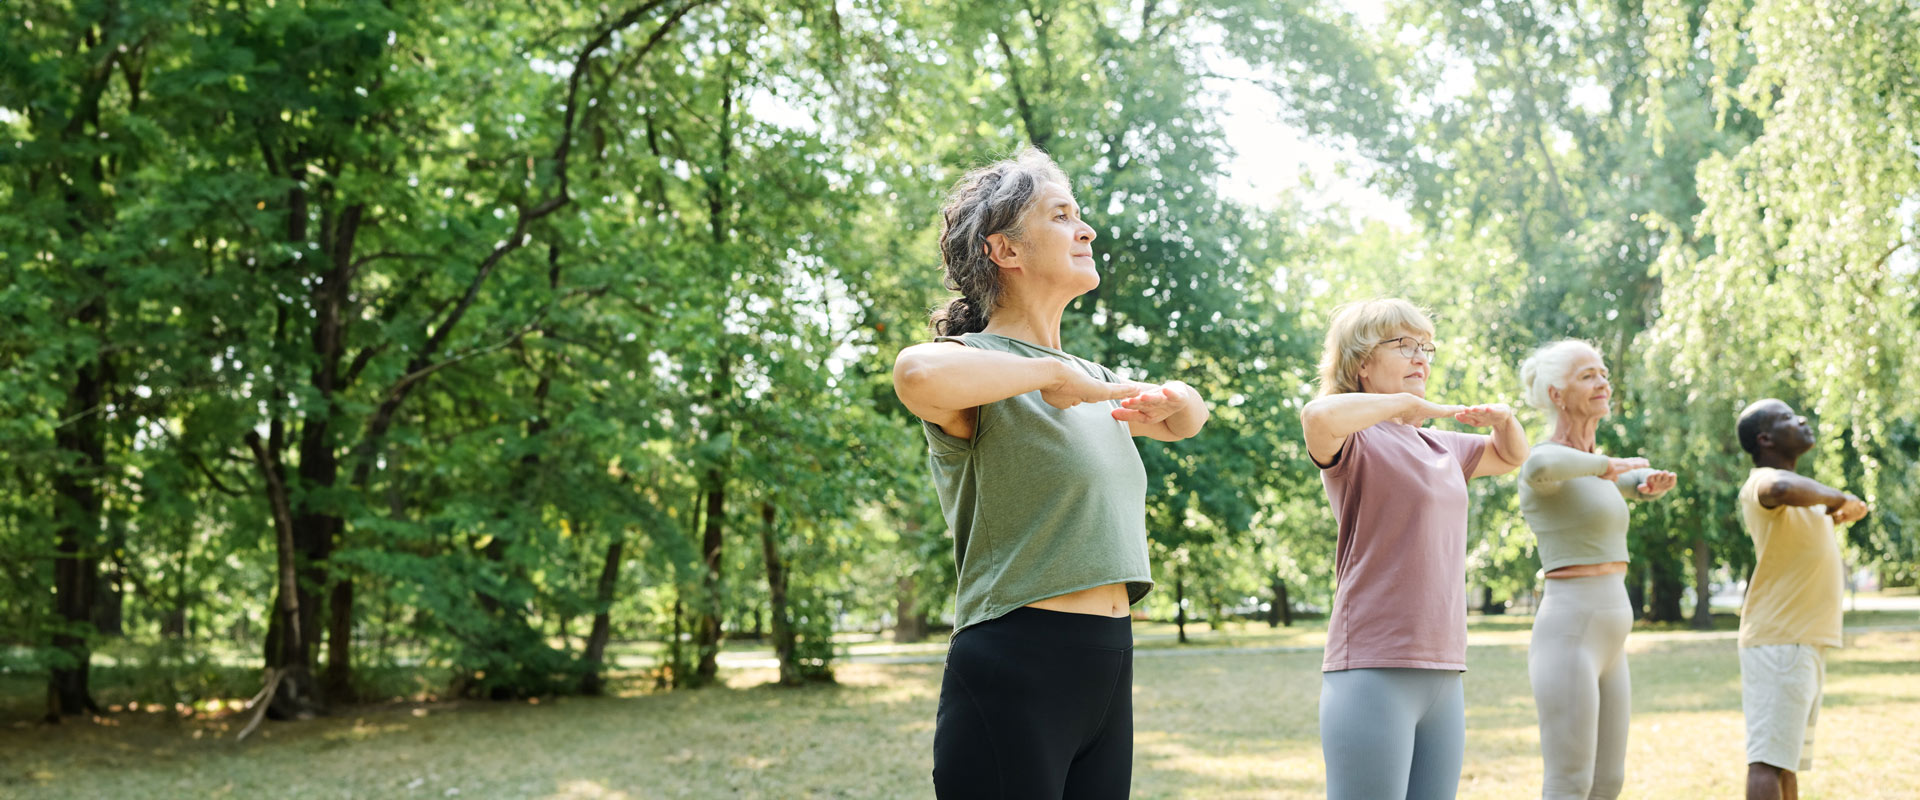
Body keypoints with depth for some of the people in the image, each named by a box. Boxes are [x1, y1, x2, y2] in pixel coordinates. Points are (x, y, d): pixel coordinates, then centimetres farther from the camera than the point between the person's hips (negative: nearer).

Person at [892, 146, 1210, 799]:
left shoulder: (1092, 381, 18)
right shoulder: (975, 365, -8)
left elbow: (1190, 418, 35)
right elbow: (917, 374, -34)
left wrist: (1173, 398, 10)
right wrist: (1052, 374, -18)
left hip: (1107, 671, 8)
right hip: (1012, 671, -8)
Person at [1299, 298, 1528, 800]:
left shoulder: (1441, 446, 20)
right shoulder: (1354, 440, -5)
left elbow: (1512, 457, 37)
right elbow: (1317, 416, -29)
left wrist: (1504, 419, 14)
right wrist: (1406, 403, -15)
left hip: (1443, 676, 8)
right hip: (1373, 672, -8)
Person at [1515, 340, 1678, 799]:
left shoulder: (1587, 468, 17)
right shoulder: (1543, 461, -12)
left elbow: (1642, 485, 34)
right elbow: (1540, 467, -39)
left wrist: (1651, 483, 7)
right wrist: (1606, 465, -19)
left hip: (1607, 644, 10)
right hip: (1566, 637, -10)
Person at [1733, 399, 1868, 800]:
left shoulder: (1806, 489, 20)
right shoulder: (1761, 482, -12)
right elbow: (1785, 489, -40)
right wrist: (1839, 498, -22)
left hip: (1807, 643, 10)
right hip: (1779, 642, -10)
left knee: (1789, 756, 13)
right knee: (1769, 759, -14)